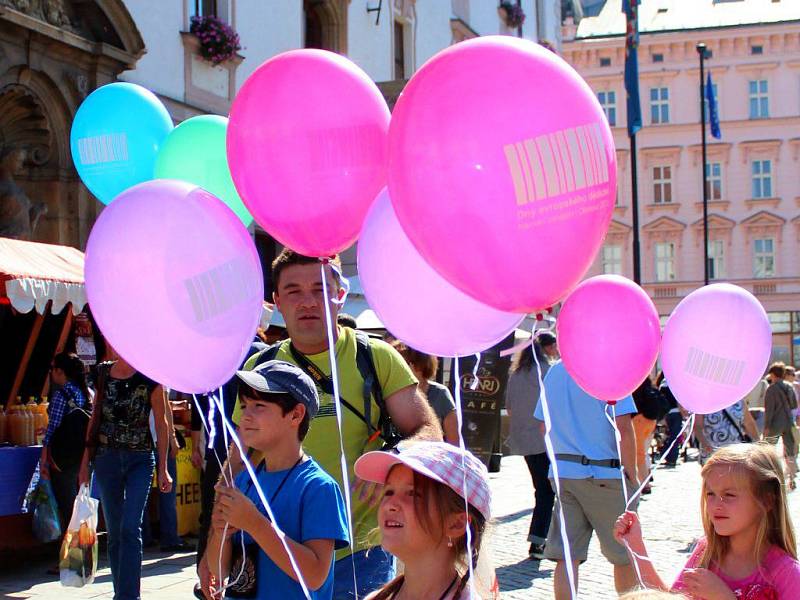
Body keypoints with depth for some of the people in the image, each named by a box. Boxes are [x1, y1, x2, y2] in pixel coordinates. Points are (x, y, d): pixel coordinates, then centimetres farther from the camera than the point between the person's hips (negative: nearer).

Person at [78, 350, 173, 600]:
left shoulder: (150, 378, -5)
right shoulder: (104, 375, 5)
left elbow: (161, 423, -2)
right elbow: (95, 417, 13)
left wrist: (163, 468, -4)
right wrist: (86, 460, 11)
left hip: (140, 459, -4)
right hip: (107, 457, 4)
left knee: (130, 530, -11)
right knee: (114, 532, 9)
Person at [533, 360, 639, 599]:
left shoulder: (554, 371, 7)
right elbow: (624, 427, -16)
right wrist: (632, 474, -7)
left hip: (563, 472, 5)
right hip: (604, 474, -5)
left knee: (566, 557, 3)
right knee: (625, 555, 12)